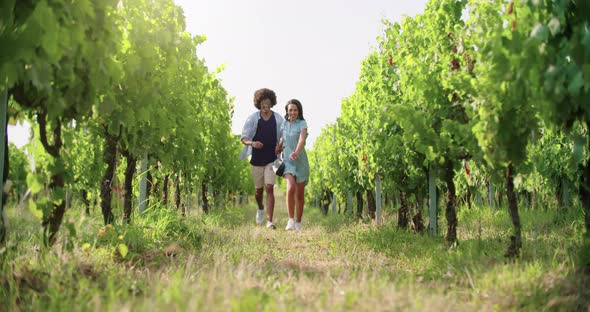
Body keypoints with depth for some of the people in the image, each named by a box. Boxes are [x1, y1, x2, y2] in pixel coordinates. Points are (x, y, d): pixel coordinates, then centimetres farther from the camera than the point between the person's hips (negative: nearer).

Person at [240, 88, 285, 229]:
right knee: (259, 190, 15)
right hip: (256, 159, 1)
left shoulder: (278, 119, 0)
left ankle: (269, 221, -14)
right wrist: (252, 143, -28)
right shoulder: (252, 118, -2)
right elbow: (243, 138, -6)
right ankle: (260, 209, 47)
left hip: (271, 159, -1)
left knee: (269, 188, -13)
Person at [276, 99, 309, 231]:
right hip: (288, 161, 2)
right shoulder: (284, 124, 6)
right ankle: (291, 220, -18)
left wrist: (296, 152, -44)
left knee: (300, 194, 6)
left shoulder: (302, 124, -7)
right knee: (290, 188, -23)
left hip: (300, 161, -2)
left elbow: (302, 139, -26)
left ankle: (298, 224, 20)